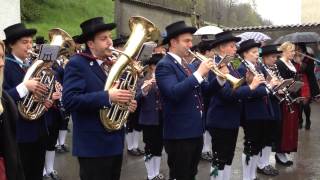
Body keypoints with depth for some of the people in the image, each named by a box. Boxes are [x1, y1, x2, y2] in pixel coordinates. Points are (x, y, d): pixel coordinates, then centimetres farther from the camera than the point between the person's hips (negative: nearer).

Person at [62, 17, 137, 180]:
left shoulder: (112, 64, 11)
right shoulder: (76, 64, -12)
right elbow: (69, 100, -23)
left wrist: (128, 103, -2)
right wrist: (107, 97, -29)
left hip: (115, 143, 8)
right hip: (93, 146, -7)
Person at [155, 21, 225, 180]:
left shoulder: (185, 64, 14)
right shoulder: (164, 65, -13)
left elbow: (204, 89, 15)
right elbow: (174, 93, -28)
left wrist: (220, 79, -2)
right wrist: (199, 73, -26)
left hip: (196, 130, 9)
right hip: (179, 133, -9)